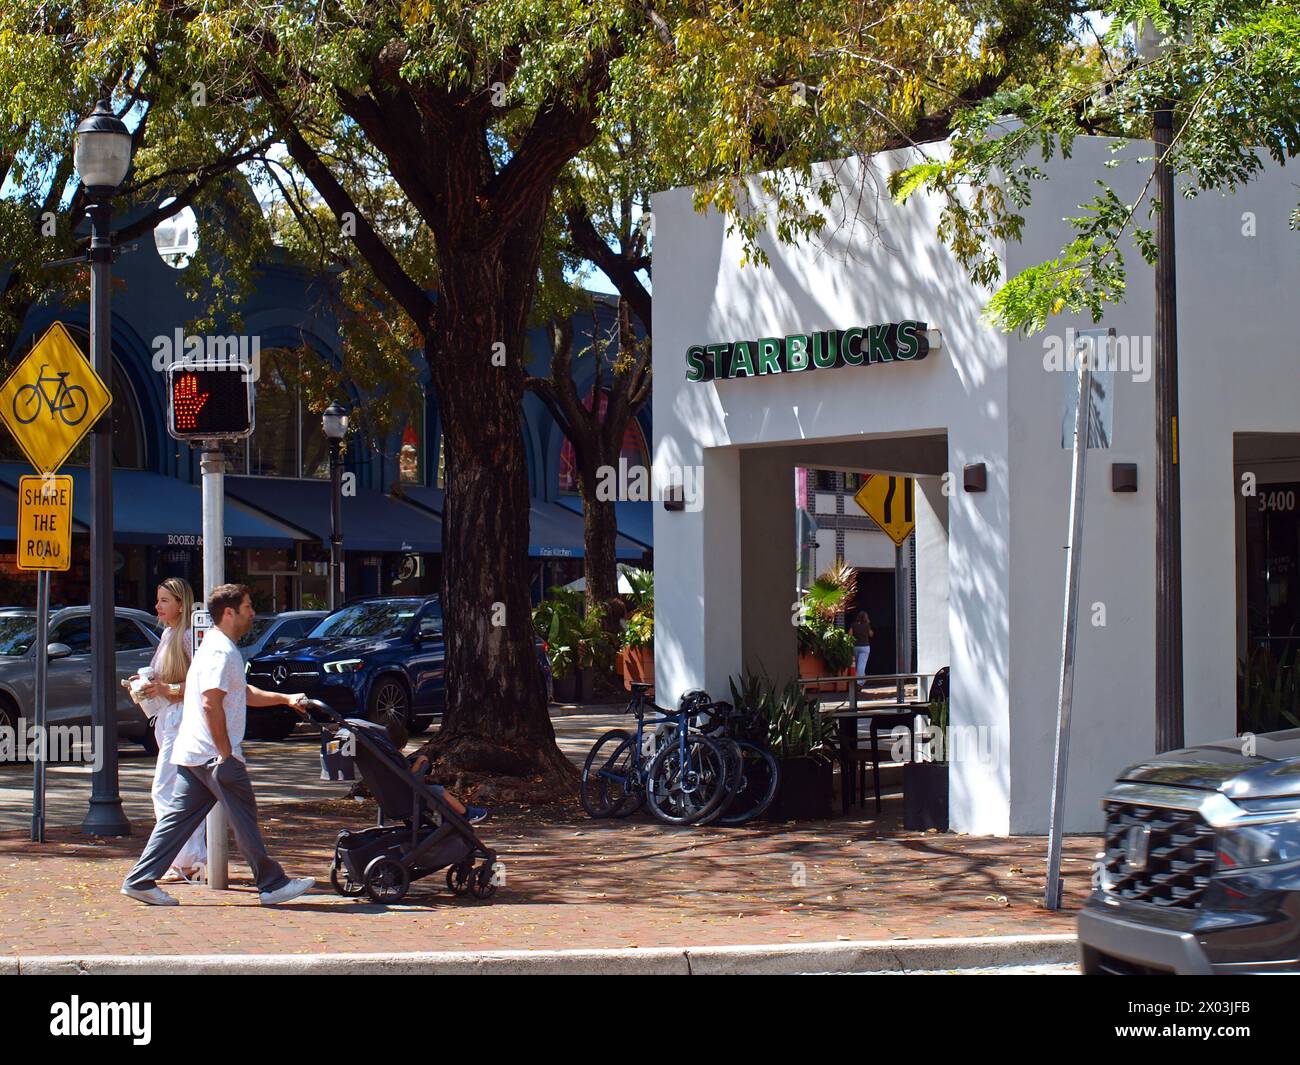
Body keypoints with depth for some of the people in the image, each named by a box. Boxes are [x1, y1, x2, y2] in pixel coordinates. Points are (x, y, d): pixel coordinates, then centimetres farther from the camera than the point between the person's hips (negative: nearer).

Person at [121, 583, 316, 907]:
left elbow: (244, 692, 32)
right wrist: (226, 755, -22)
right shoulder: (221, 652, -15)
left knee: (180, 817, 9)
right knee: (244, 819, -3)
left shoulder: (219, 647, 19)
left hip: (192, 755, 10)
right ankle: (272, 884, 4)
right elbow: (211, 704, -23)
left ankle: (140, 881, 8)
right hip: (212, 754, -10)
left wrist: (285, 699, 26)